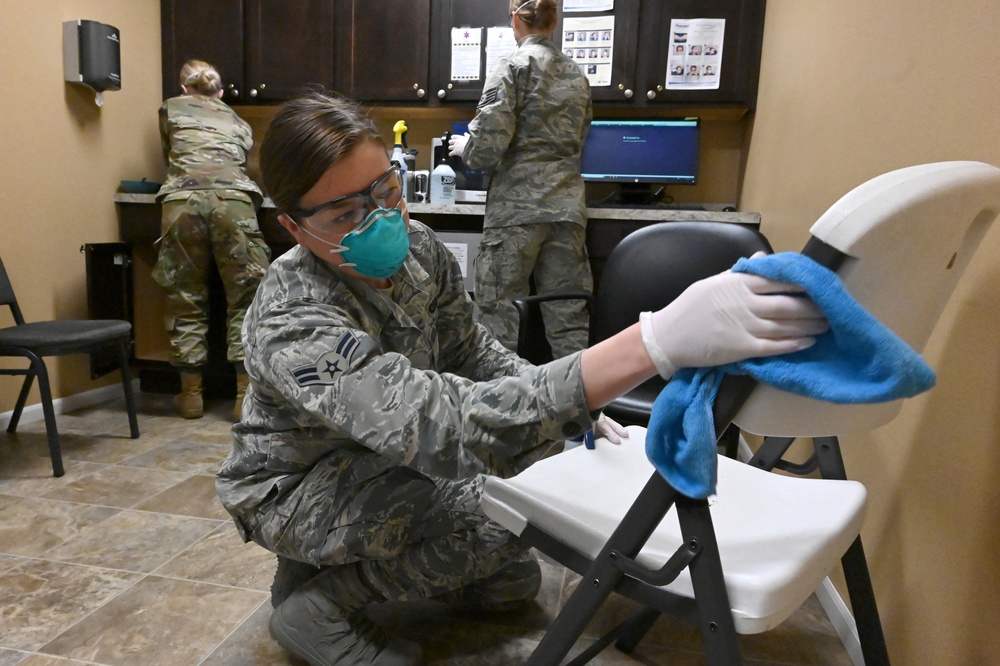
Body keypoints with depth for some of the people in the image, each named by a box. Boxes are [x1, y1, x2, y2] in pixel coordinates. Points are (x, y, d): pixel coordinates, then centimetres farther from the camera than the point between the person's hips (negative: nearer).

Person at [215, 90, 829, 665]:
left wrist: (567, 401, -17)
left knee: (514, 582, 11)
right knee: (488, 529, -31)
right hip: (295, 493, -6)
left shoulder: (418, 249, -16)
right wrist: (656, 342, -63)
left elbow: (471, 351, 1)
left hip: (381, 473, 6)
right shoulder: (293, 322, -37)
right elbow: (446, 426, -52)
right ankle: (317, 598, -4)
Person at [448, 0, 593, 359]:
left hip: (517, 207, -5)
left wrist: (464, 148, 8)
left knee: (501, 313, 2)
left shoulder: (512, 66, -3)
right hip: (567, 207, 6)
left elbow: (490, 143, -12)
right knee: (569, 317, 6)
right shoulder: (576, 74, 16)